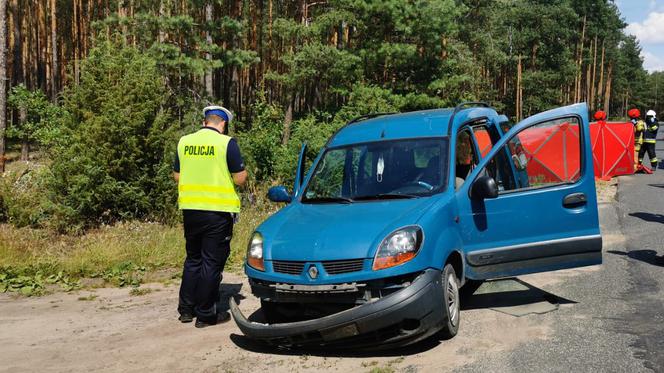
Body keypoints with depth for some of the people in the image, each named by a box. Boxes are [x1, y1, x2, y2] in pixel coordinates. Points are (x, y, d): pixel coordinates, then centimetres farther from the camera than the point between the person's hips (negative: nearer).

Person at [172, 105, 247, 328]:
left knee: (193, 259, 19)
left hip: (190, 209, 5)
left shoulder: (184, 142, 6)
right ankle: (206, 314, 9)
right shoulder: (226, 143, -9)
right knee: (212, 263, 4)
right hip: (217, 210, -5)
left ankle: (186, 309, 24)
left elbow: (177, 176, 12)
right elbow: (240, 178, -9)